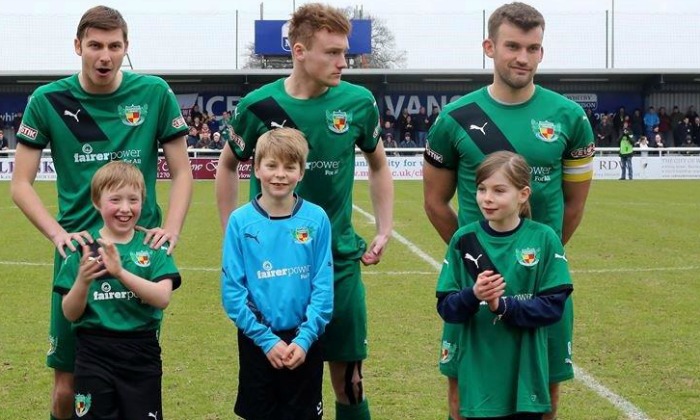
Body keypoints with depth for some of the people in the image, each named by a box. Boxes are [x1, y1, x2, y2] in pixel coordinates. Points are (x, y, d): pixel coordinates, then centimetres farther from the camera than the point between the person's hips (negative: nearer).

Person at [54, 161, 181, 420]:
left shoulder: (153, 246, 1)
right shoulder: (83, 247, 1)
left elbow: (162, 298, -14)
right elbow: (70, 314, -1)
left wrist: (121, 272, -27)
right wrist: (82, 281, -21)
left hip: (142, 357, 0)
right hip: (94, 355, 0)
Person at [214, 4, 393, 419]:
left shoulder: (358, 102, -4)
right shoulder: (259, 106, -7)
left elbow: (379, 166, 13)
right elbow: (228, 166, 10)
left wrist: (384, 232, 6)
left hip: (340, 260, 1)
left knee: (349, 379, 6)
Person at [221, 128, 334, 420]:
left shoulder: (316, 220, -5)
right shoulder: (241, 221, -6)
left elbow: (323, 287, -5)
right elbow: (232, 290, -7)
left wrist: (305, 338, -13)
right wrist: (266, 339, -12)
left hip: (304, 342, 0)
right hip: (257, 342, 0)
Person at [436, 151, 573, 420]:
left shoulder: (543, 239, -4)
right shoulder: (464, 240, 0)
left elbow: (554, 306, -8)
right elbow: (445, 308, -1)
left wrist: (502, 306, -21)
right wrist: (473, 296, -21)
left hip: (526, 375, -1)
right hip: (479, 377, 1)